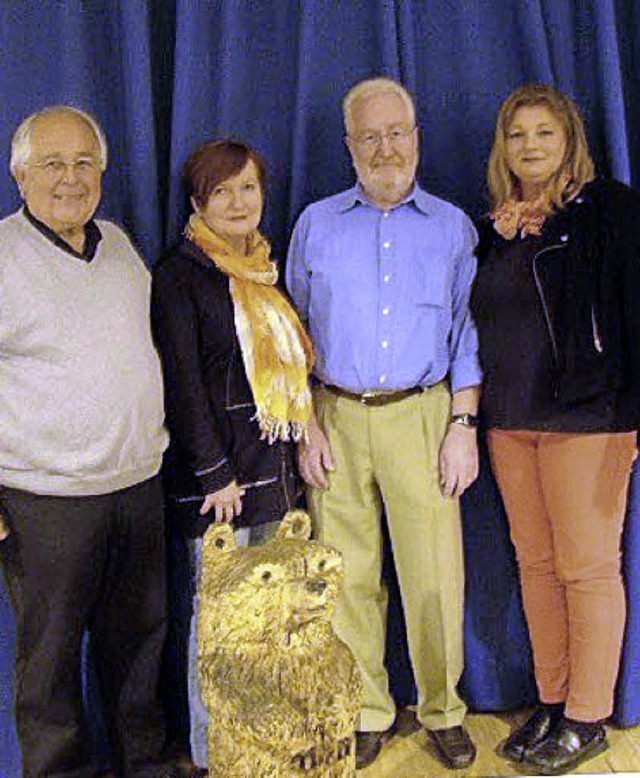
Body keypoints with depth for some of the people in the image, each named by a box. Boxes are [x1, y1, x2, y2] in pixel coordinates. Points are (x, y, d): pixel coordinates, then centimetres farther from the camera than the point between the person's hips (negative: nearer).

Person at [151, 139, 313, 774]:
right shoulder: (181, 274, -7)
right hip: (218, 468, -7)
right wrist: (215, 473, -13)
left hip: (274, 465, 7)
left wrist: (296, 448, 15)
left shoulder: (264, 269, 15)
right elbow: (182, 382, -11)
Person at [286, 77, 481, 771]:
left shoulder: (451, 227, 9)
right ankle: (367, 713, 21)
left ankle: (442, 710, 20)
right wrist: (306, 427, 1)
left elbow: (467, 335, 8)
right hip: (336, 418, 1)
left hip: (422, 415, -1)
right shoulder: (316, 225, 10)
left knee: (434, 575, 0)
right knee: (347, 576, 4)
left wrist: (464, 425, -2)